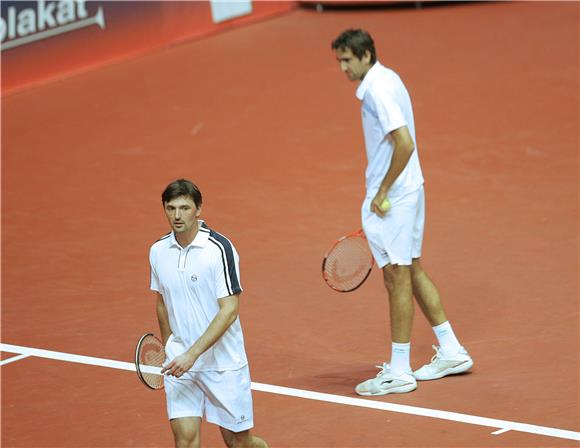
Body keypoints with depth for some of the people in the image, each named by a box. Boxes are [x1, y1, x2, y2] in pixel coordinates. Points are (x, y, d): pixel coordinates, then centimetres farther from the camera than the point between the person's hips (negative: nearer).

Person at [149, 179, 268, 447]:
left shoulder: (219, 248, -15)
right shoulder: (158, 251, 3)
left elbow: (229, 310, -19)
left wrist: (192, 354, -24)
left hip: (223, 361, -4)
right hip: (180, 362, 4)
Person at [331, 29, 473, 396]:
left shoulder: (377, 90, -19)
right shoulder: (387, 79, 11)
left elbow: (404, 144, -27)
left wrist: (382, 192, -20)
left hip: (392, 198, -10)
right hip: (410, 190, 10)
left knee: (398, 278, -3)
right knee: (413, 272, 18)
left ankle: (399, 372, 3)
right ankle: (451, 352, 25)